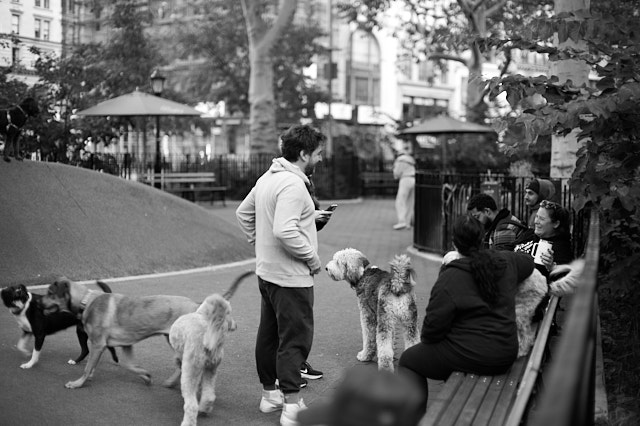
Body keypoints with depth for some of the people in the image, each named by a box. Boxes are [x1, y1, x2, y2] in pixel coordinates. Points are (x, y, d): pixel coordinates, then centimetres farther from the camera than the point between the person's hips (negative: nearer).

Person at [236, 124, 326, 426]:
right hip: (291, 277, -10)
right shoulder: (293, 184, -21)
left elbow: (243, 213, 20)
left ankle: (269, 394, 31)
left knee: (269, 334, 18)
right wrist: (312, 257, -19)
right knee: (295, 339, -3)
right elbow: (285, 231, -31)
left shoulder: (268, 178, 9)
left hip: (266, 271, 10)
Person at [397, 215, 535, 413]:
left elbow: (433, 327, -15)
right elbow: (528, 261, 25)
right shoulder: (506, 261, 0)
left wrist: (425, 339, 6)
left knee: (408, 361, 12)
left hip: (472, 356, -7)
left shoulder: (450, 279, -18)